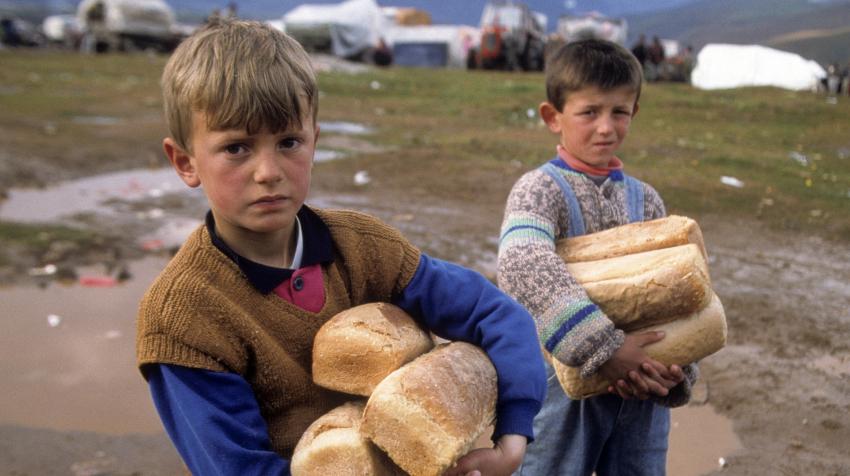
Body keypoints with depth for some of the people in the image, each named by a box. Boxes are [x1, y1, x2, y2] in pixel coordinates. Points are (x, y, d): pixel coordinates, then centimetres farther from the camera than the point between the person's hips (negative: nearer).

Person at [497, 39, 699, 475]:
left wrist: (678, 372, -12)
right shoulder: (539, 189, -10)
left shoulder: (646, 200, 6)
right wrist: (604, 350, -35)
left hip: (641, 391, 5)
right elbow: (523, 268, -29)